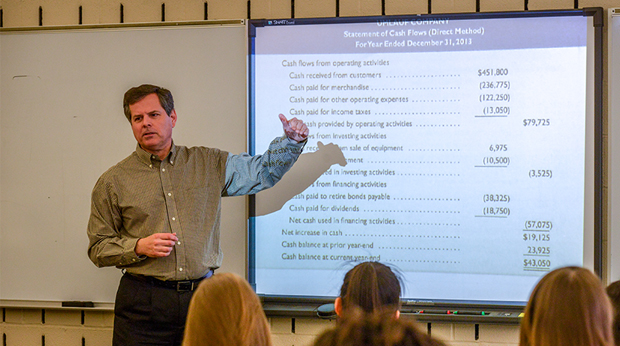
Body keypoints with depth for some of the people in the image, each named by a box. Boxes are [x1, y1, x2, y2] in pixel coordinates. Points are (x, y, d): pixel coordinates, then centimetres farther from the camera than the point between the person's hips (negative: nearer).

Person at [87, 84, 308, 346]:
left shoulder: (209, 164, 10)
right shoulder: (113, 182, 4)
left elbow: (265, 171, 19)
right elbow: (98, 248, 4)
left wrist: (292, 141, 4)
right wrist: (139, 247, -11)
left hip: (202, 296, 2)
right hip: (143, 302, -2)